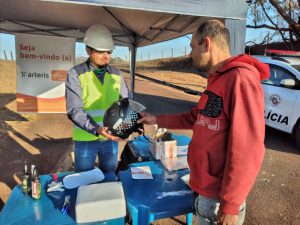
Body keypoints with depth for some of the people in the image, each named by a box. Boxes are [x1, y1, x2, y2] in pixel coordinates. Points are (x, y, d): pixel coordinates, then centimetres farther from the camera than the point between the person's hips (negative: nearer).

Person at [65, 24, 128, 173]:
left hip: (111, 138, 3)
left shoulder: (116, 74, 2)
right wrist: (96, 129, -31)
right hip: (85, 138, -3)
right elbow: (74, 110, -17)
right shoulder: (75, 74, -10)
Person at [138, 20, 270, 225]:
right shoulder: (217, 80, 10)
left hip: (220, 197, -8)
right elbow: (195, 118, 20)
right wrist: (157, 120, 21)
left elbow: (248, 150, -25)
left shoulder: (240, 79, -21)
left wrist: (230, 205, -20)